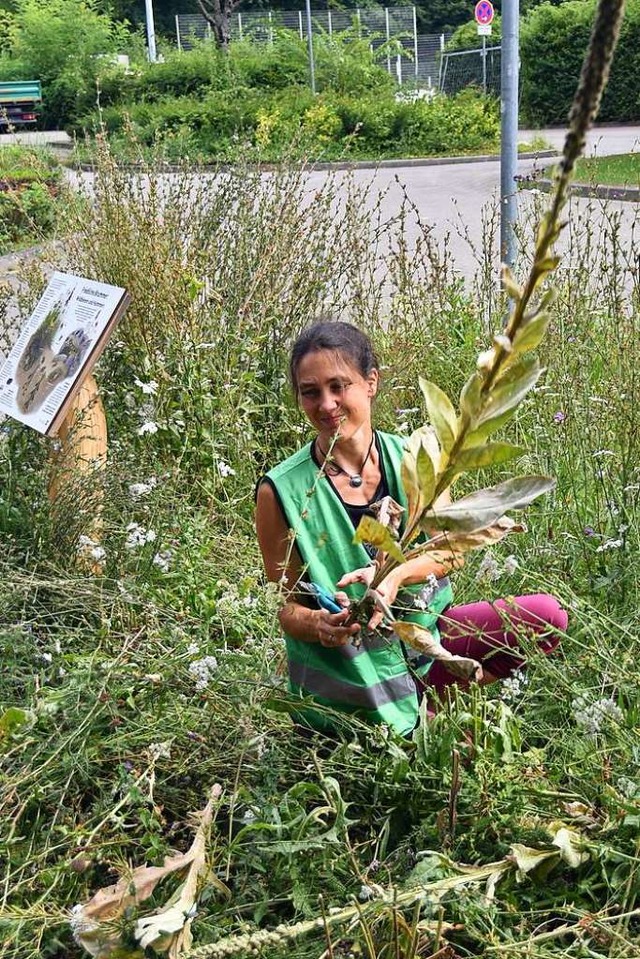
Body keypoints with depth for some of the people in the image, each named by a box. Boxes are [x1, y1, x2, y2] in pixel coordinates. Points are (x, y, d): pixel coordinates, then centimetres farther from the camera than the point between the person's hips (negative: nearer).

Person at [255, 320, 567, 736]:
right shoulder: (281, 492, -13)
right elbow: (286, 608, -7)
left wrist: (395, 575, -28)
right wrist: (317, 624, -31)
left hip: (423, 628, 4)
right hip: (348, 666, -4)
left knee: (546, 616, -11)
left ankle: (428, 700, 0)